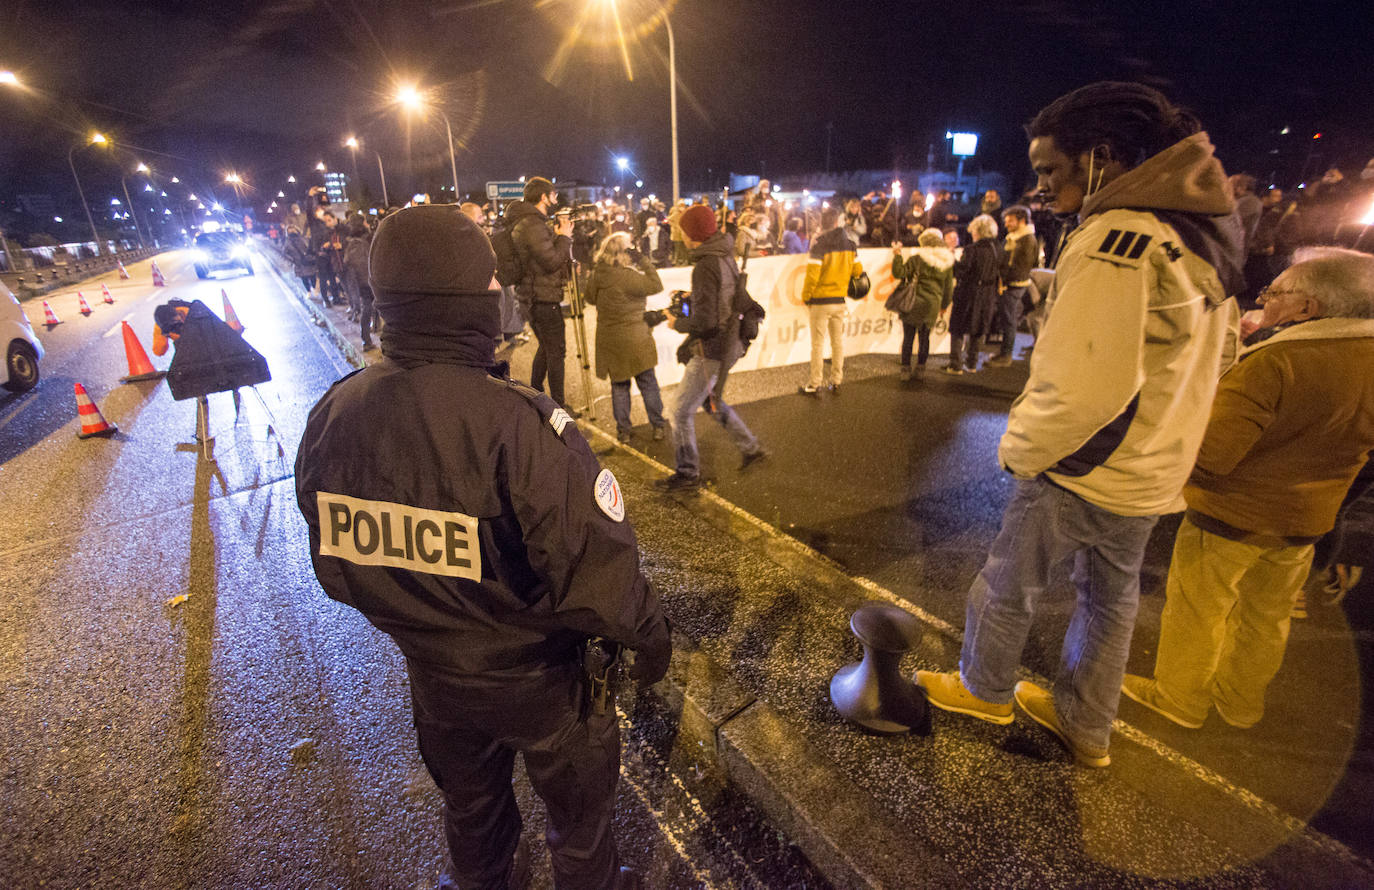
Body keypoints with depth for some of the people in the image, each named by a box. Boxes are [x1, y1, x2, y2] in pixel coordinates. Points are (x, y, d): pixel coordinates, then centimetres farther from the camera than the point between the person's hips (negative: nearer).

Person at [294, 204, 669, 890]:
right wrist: (649, 640, -10)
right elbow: (600, 576, -31)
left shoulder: (330, 416, -14)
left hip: (432, 672, 6)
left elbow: (334, 563, -1)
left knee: (468, 802, 34)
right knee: (579, 807, 26)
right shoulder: (519, 425, -34)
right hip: (537, 677, -5)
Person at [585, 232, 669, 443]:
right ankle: (658, 426, 18)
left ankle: (624, 429, 19)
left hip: (608, 340, 5)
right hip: (634, 340, -5)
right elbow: (656, 285, -12)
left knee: (619, 385, 14)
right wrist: (643, 261, -8)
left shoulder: (597, 275, -1)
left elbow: (591, 298, 14)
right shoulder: (627, 277, -20)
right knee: (647, 382, 10)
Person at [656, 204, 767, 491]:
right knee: (712, 401, 26)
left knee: (682, 411, 1)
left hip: (712, 350, -10)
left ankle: (687, 474, 12)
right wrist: (691, 297, 14)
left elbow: (704, 322, -26)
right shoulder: (726, 256, 7)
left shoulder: (705, 266, -22)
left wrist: (677, 323, -9)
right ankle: (750, 448, 33)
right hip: (728, 343, 10)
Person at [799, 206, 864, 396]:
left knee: (818, 344, 0)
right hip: (840, 300, 5)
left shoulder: (819, 245, -13)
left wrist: (805, 297, -4)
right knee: (838, 341, 13)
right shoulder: (850, 245, 2)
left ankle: (814, 386, 5)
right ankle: (836, 382, 21)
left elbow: (812, 275, -16)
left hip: (820, 301, -5)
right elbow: (857, 270, 6)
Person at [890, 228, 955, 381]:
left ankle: (905, 369, 7)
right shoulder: (947, 262, 7)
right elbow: (948, 288, 12)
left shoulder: (916, 259, -8)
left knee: (908, 337, 5)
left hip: (914, 303, -3)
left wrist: (897, 255, -5)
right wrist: (944, 305, 24)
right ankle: (920, 369, 18)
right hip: (932, 305, 3)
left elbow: (899, 273, -13)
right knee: (924, 337, 14)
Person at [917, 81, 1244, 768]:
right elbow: (1213, 356, 15)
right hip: (1154, 472, 9)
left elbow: (1081, 386, -32)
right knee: (1110, 598, 20)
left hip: (1082, 472, -9)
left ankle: (982, 688, 35)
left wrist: (1020, 448, -15)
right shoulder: (1203, 232, 7)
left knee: (1007, 586, 12)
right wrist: (1154, 434, 18)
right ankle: (1085, 725, 39)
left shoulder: (1119, 235, -24)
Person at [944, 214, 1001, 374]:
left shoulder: (971, 250, -17)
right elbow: (997, 274, 7)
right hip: (988, 295, 6)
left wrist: (953, 259, -2)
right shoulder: (996, 251, 2)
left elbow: (960, 272, -16)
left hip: (968, 293, -6)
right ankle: (972, 362, 24)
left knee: (958, 329, 4)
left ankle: (956, 364, 4)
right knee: (978, 330, 16)